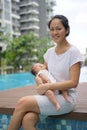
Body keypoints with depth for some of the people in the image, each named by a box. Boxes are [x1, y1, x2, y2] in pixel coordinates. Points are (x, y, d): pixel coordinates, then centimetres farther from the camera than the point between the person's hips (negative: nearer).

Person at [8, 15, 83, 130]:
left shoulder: (73, 52, -7)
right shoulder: (49, 52, 11)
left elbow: (73, 83, -12)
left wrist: (47, 86, -17)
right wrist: (41, 88, -5)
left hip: (66, 98, -5)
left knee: (23, 102, -21)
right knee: (27, 120, -24)